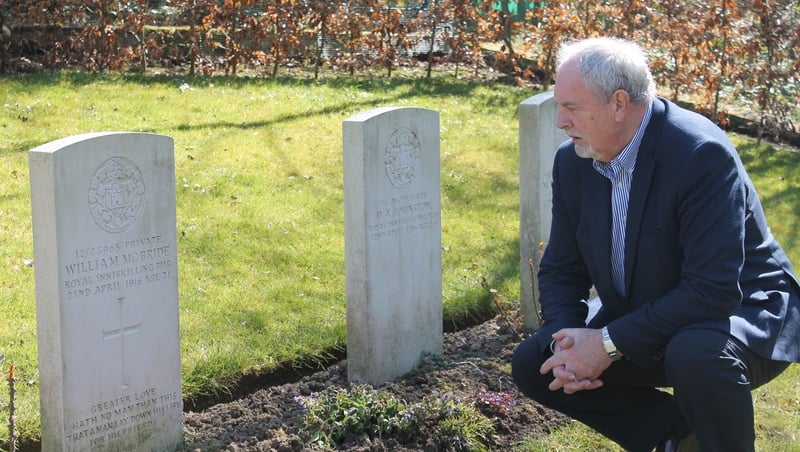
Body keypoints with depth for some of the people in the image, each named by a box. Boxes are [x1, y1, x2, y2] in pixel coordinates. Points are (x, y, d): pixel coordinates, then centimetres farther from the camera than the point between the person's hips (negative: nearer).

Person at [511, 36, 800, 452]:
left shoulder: (701, 153, -26)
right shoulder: (572, 161, -5)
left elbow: (713, 290, -31)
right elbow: (561, 270, 3)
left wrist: (610, 342, -30)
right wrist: (566, 340, -17)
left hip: (739, 312, -7)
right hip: (639, 326, 7)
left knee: (695, 354, -39)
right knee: (532, 364, -5)